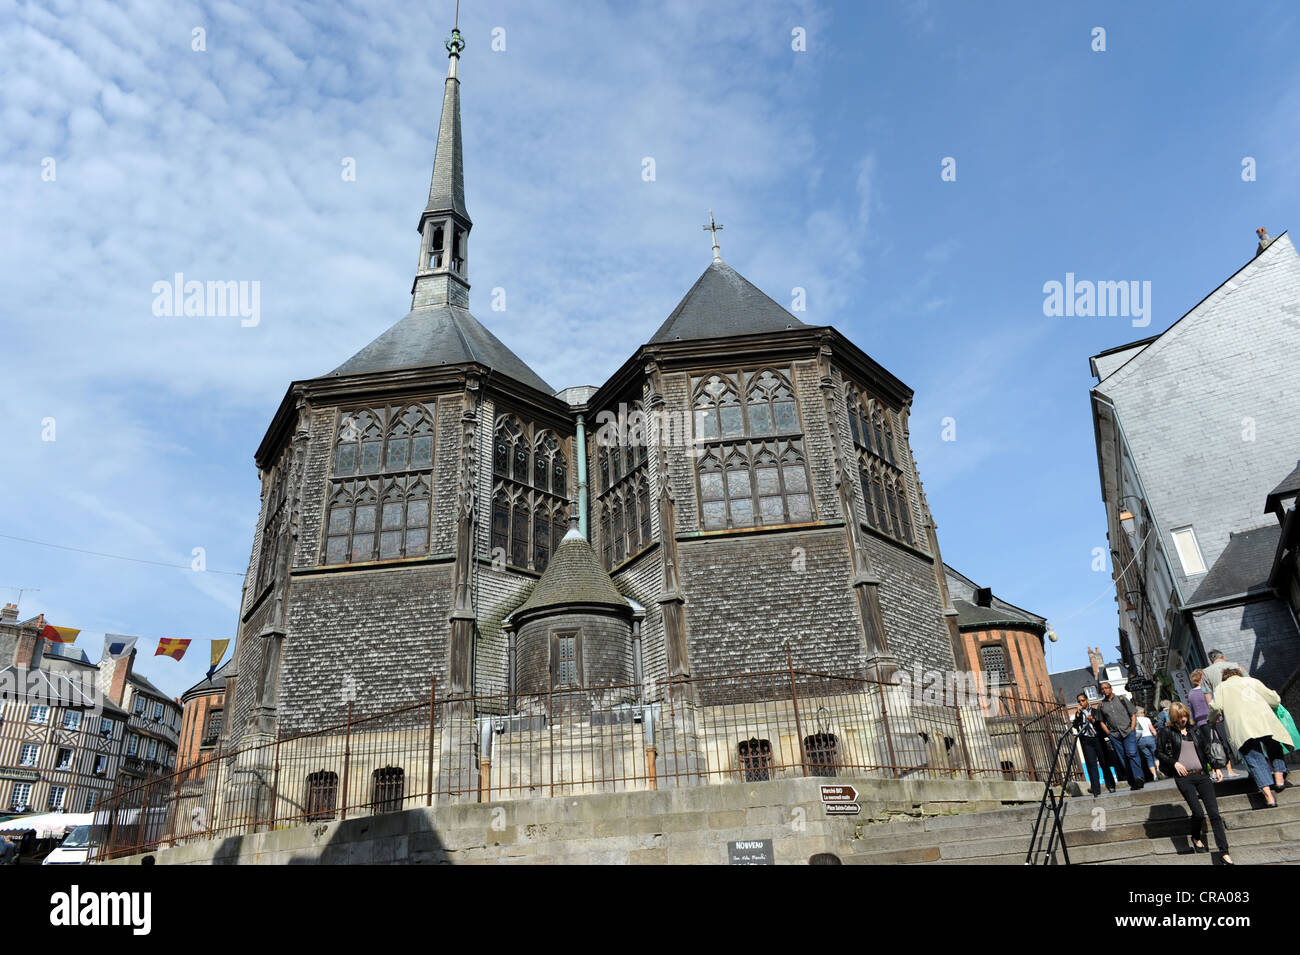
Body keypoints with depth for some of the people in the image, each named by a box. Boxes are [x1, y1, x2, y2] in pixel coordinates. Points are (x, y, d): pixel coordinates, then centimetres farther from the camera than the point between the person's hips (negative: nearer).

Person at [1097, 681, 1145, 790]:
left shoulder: (1122, 699, 9)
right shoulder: (1101, 706, 13)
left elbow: (1133, 714, 8)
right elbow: (1102, 722, 15)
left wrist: (1132, 728, -3)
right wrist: (1108, 733, 2)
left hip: (1128, 732, -2)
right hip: (1114, 735, 2)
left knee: (1132, 754, -18)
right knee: (1123, 759, 0)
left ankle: (1139, 778, -23)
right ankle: (1132, 782, 3)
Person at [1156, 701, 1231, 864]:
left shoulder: (1194, 730, 15)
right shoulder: (1167, 731, 3)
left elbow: (1205, 751, 20)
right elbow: (1158, 752, 3)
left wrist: (1216, 767, 10)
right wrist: (1175, 763, -9)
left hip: (1202, 775, 3)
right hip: (1184, 777, -3)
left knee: (1214, 813, -5)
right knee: (1198, 813, -8)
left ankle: (1224, 852, -4)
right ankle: (1196, 837, 23)